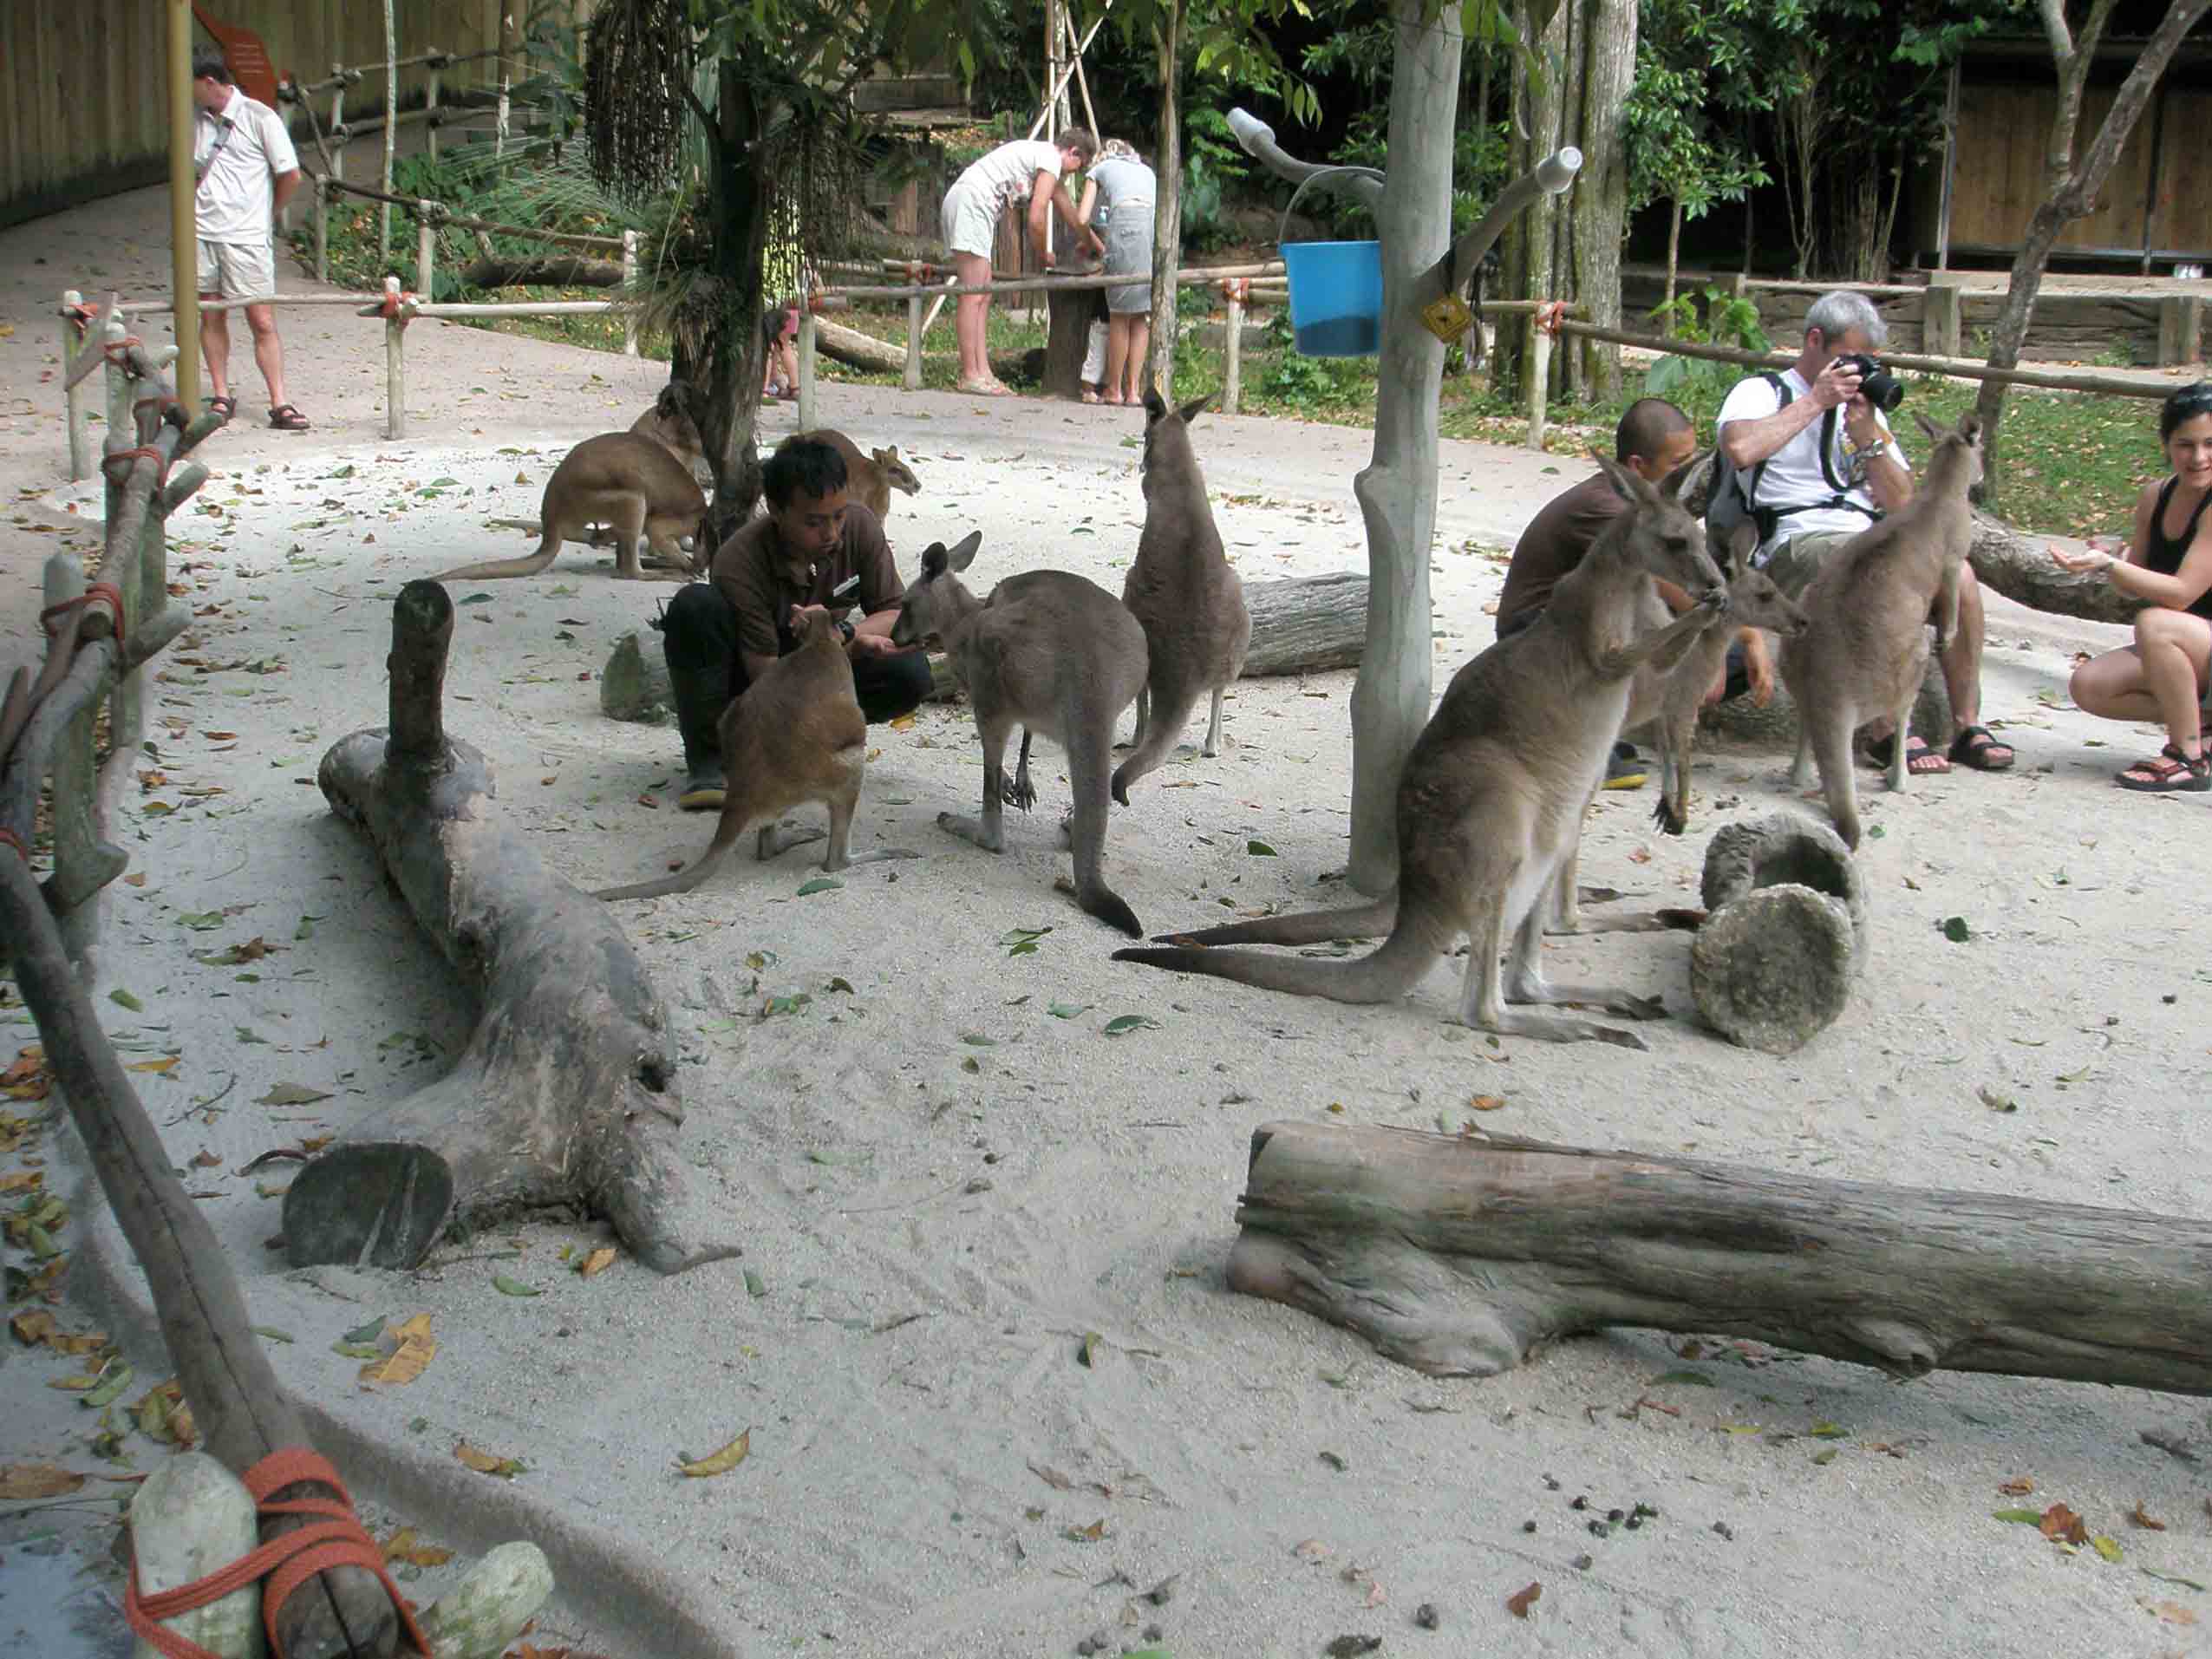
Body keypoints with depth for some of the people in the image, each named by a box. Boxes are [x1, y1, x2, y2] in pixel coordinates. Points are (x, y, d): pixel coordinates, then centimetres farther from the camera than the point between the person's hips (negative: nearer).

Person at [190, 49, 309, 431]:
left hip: (246, 236, -5)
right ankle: (221, 397, 16)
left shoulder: (259, 117, -6)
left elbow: (291, 176, -3)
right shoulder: (197, 123, 11)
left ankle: (279, 403, -3)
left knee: (262, 321, -5)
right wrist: (195, 206, 13)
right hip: (201, 232, 5)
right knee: (211, 316, 8)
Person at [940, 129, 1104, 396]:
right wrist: (1043, 254, 6)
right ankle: (969, 375, -9)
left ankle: (982, 372, 9)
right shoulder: (1051, 160, -6)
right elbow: (1036, 219, -12)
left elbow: (1073, 217, 37)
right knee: (973, 296, -10)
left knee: (982, 297, 9)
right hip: (971, 201, -11)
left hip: (969, 205, 11)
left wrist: (1100, 248, 44)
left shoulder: (1046, 159, 26)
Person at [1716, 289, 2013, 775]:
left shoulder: (1864, 405, 26)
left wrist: (1869, 438, 2)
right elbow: (1739, 449, -18)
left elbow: (1902, 506, 17)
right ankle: (1887, 731, -27)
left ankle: (1967, 725, -14)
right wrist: (1816, 401, -9)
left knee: (1957, 573, -23)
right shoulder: (1762, 392, 9)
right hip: (1795, 545, -6)